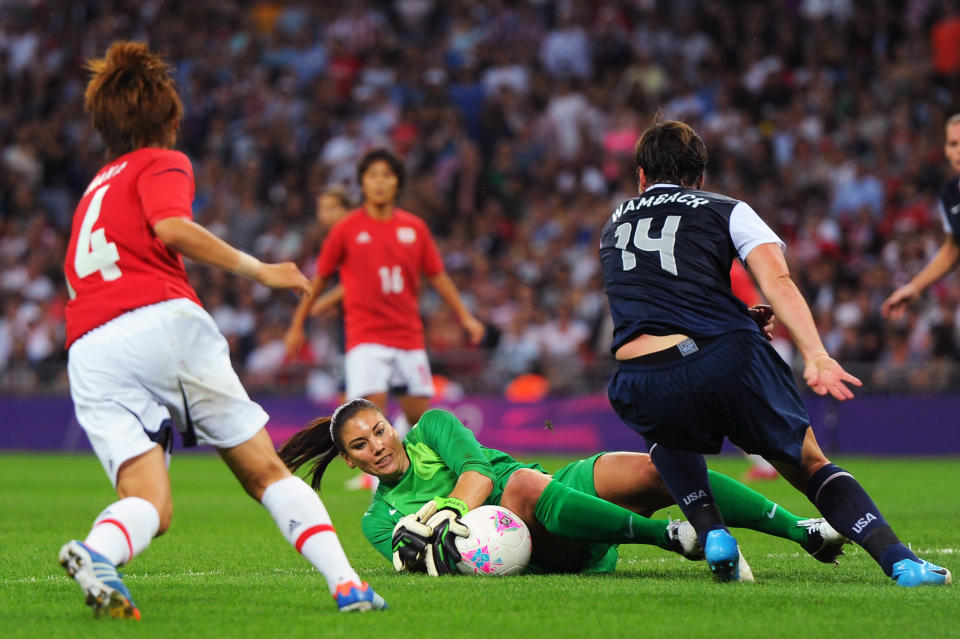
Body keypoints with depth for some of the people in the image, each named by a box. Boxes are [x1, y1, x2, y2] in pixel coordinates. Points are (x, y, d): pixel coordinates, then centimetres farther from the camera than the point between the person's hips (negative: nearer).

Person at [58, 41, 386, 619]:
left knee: (150, 505, -8)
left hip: (89, 353, 5)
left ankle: (96, 552, -41)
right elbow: (170, 227, -10)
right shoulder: (164, 164, 12)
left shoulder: (96, 187, 33)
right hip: (162, 321, -5)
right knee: (266, 471, 4)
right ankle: (345, 583, -8)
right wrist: (256, 269, -4)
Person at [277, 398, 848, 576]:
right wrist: (422, 548, -28)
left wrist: (443, 516, -20)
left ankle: (803, 530, -27)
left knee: (658, 470, -26)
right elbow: (407, 562, -5)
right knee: (523, 483, -38)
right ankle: (672, 537, -40)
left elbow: (478, 470, -3)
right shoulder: (380, 518, 13)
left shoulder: (433, 427, 15)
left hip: (570, 486, 3)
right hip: (547, 553, -3)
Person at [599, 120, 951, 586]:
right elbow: (777, 282, -2)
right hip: (729, 364, -2)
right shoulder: (728, 211, 16)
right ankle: (899, 561, 0)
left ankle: (712, 534, 17)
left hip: (642, 389, 2)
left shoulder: (613, 227, 27)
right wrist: (815, 356, -13)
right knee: (810, 466, 18)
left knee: (666, 433, 38)